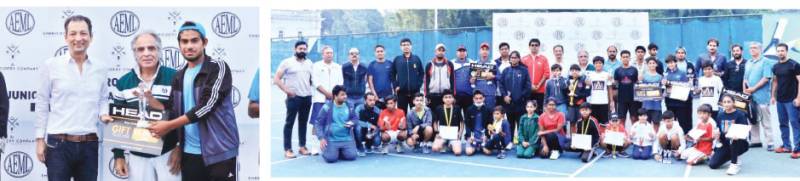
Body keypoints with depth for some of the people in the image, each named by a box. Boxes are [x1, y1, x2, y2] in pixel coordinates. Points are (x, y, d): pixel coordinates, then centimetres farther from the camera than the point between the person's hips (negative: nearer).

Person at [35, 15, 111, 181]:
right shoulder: (50, 65, 0)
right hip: (58, 144, -2)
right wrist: (40, 139, 1)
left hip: (90, 144, 3)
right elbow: (42, 104, 3)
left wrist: (103, 114, -3)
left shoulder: (101, 68, 7)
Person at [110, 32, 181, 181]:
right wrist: (118, 156, 7)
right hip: (137, 156, 3)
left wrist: (180, 147, -7)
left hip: (168, 153, -2)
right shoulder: (123, 83, 5)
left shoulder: (174, 78, -4)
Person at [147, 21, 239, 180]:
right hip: (189, 153, 6)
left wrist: (169, 126, -15)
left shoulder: (218, 68, -6)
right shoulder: (179, 77, 13)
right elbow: (174, 111, 15)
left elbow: (207, 106, -16)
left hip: (219, 152, -6)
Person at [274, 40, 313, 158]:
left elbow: (312, 78, 21)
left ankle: (302, 147, 19)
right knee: (289, 123, -2)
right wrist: (286, 90, -14)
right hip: (293, 97, -5)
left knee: (303, 122, 11)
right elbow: (276, 79, -5)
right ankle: (287, 150, 0)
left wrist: (312, 89, 5)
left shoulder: (309, 63, 12)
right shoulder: (287, 62, -3)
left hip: (307, 97, 5)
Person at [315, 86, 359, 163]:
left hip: (347, 139, 3)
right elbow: (319, 123, -3)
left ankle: (340, 151, 19)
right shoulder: (327, 107, -7)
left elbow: (356, 118, 15)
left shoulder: (349, 106, 3)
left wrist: (352, 123, -11)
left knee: (351, 156, -15)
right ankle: (326, 150, 17)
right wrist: (321, 138, -12)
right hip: (331, 140, -3)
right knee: (331, 158, -20)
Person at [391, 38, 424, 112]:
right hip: (401, 92, 0)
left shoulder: (416, 59, 5)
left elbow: (421, 73, 9)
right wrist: (395, 86, -2)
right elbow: (392, 74, 8)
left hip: (415, 91, 0)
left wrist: (418, 85, -2)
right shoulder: (397, 59, 5)